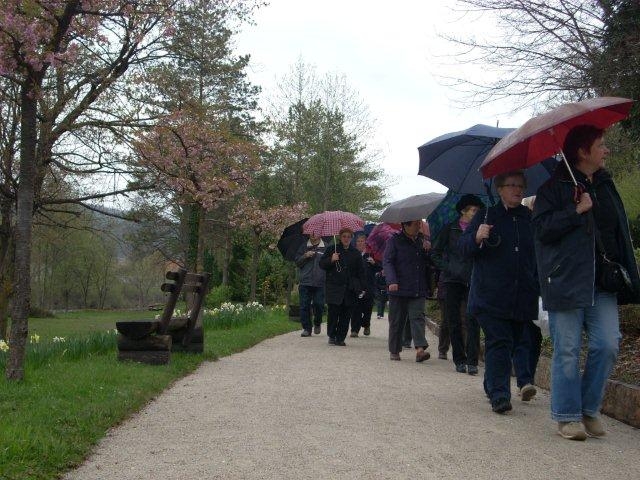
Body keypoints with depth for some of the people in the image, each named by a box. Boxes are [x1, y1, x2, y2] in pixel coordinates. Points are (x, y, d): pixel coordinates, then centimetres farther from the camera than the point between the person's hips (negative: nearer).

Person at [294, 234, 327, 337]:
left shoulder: (325, 247, 8)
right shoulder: (304, 247, 13)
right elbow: (297, 262, 11)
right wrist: (305, 256, -6)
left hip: (320, 283, -2)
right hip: (305, 282, 2)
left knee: (319, 304, -4)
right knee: (304, 306, -1)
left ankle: (317, 323, 22)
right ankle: (306, 328, 7)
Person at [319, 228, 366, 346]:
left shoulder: (355, 253, 14)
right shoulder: (331, 249, 8)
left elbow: (361, 272, 15)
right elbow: (322, 264, 7)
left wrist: (362, 288, 7)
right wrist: (331, 260, -13)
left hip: (350, 289, 2)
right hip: (334, 287, -2)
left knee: (346, 314, 0)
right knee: (333, 312, -8)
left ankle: (340, 338, 6)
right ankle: (331, 336, 7)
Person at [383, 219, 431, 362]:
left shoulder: (422, 240, 12)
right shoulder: (395, 240, -1)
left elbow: (429, 262, 16)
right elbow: (387, 262, -6)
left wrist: (428, 250, -5)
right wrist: (392, 281, -20)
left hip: (419, 290, 3)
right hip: (399, 289, -3)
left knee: (418, 317, -10)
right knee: (397, 321, 5)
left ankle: (420, 349, -18)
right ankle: (394, 350, 17)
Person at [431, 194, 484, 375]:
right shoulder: (450, 229, 8)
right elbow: (435, 253, 10)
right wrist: (446, 268, -1)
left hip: (473, 280, 0)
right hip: (453, 280, 0)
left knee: (473, 322, -10)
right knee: (453, 322, 2)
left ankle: (472, 361, -10)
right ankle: (459, 360, 11)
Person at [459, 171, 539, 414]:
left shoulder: (531, 219, 13)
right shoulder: (485, 216, 4)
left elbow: (539, 255, 22)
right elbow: (463, 246, 1)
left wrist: (538, 286, 11)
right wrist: (476, 238, -21)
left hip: (521, 299, 4)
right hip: (491, 296, -4)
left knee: (512, 342, 11)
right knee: (499, 342, -13)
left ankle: (492, 387, 28)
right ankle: (499, 395, -14)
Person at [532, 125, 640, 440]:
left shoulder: (606, 186, 16)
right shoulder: (555, 187, -3)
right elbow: (542, 228, -12)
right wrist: (576, 210, -18)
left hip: (602, 283, 6)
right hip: (566, 281, -5)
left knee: (607, 345, -2)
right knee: (567, 351, -1)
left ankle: (589, 409, 15)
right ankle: (567, 416, 10)